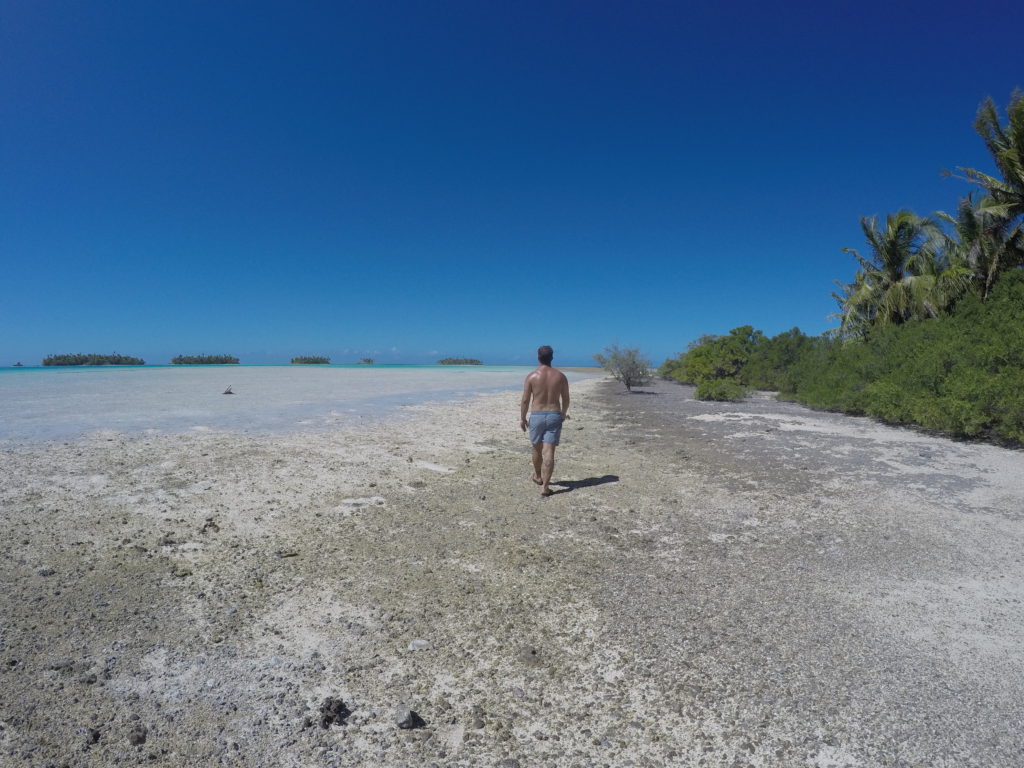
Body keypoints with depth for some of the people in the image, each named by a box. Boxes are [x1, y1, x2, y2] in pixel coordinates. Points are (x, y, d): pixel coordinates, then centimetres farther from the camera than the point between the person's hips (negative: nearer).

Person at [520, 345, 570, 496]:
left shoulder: (532, 376, -6)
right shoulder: (560, 376, 1)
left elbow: (525, 400, -5)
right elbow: (565, 399, 7)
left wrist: (522, 418, 6)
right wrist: (563, 413, 24)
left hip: (537, 416, 0)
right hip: (554, 416, 1)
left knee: (537, 449, 19)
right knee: (549, 452, -3)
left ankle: (538, 476, 40)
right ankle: (545, 486, -7)